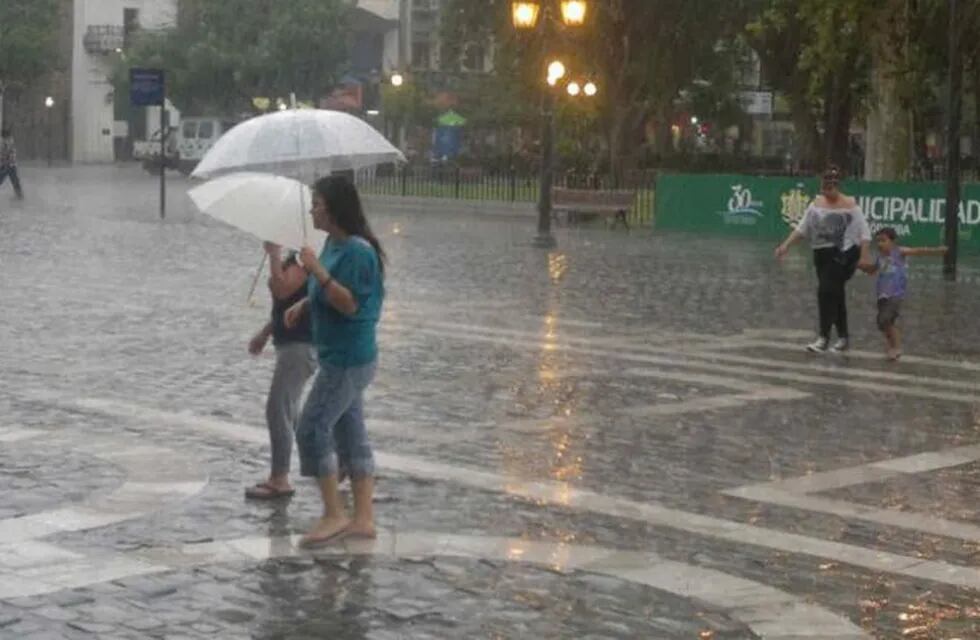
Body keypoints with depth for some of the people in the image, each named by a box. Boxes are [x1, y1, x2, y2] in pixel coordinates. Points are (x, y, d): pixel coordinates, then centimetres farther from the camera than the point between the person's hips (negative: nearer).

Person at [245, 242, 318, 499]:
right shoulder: (295, 257, 14)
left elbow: (281, 290, -30)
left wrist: (274, 254, -25)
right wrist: (265, 332, 22)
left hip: (300, 345, -11)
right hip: (290, 343, 11)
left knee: (278, 410, -10)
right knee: (287, 411, 18)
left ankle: (280, 480, -8)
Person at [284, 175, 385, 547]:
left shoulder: (357, 251, -19)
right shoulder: (334, 244, 10)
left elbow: (350, 303, -24)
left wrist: (318, 272, -31)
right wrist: (303, 305, 9)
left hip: (348, 359, -10)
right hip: (340, 356, 10)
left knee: (312, 428, -8)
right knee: (351, 433, 11)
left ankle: (334, 514, -1)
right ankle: (363, 518, 16)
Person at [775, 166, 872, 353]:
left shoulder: (849, 205, -8)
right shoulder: (817, 203, 7)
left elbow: (864, 233, -9)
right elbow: (802, 228, 12)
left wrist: (864, 256, -18)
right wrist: (786, 245, 4)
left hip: (843, 255, -6)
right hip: (822, 255, 6)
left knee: (827, 291, -18)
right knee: (835, 295, 14)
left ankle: (824, 337, -15)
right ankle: (843, 336, 27)